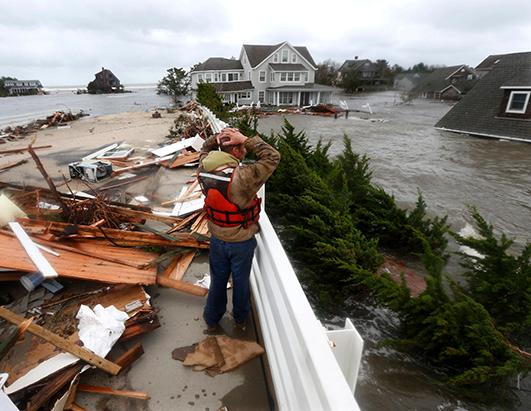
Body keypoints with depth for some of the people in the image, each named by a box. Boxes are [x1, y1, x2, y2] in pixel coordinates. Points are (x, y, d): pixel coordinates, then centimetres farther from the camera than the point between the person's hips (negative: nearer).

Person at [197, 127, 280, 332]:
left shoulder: (204, 170, -14)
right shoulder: (242, 177, -32)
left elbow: (205, 149, 10)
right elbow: (273, 157, -25)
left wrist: (217, 137, -8)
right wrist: (246, 140, -25)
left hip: (217, 239, 5)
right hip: (241, 242, -4)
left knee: (217, 280, 23)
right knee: (240, 282, 19)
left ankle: (212, 321, 42)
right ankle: (240, 320, 43)